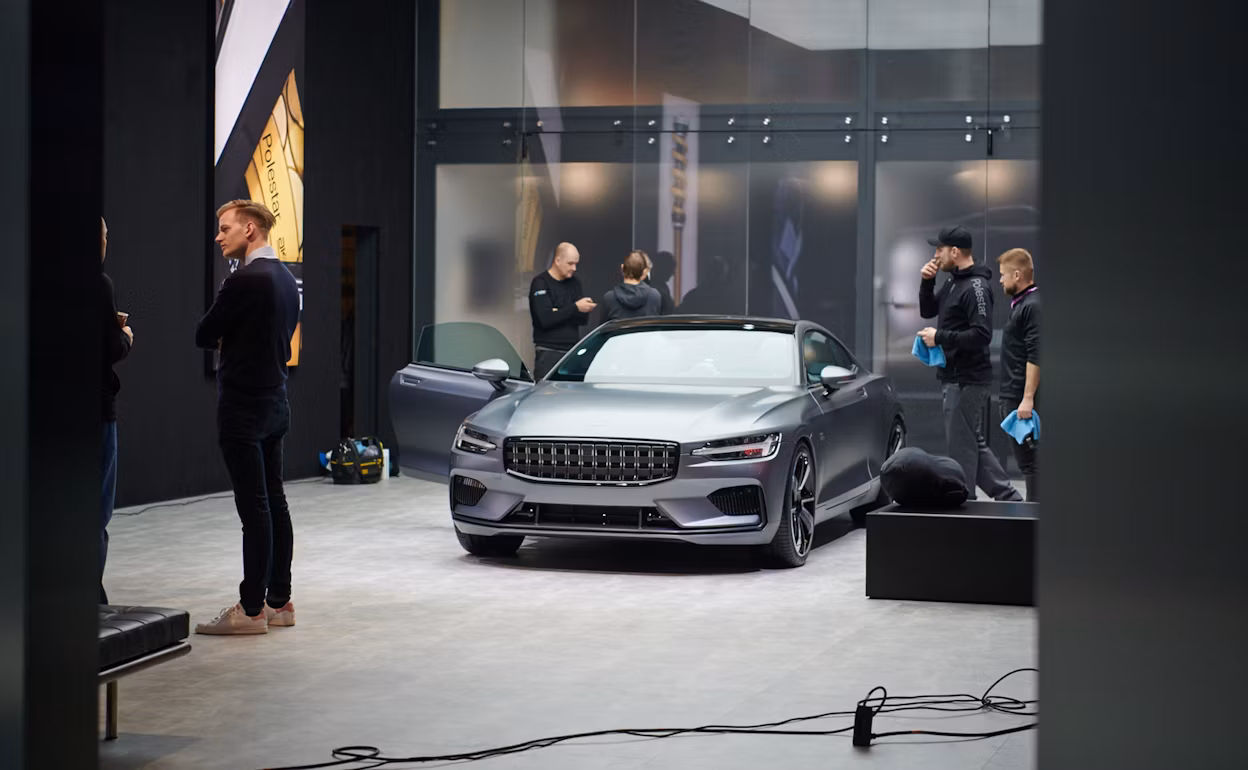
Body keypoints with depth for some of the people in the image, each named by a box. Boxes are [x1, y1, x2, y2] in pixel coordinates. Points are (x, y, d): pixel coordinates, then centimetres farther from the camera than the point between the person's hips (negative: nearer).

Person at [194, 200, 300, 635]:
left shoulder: (245, 281, -16)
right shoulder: (286, 280, 12)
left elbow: (204, 336, -10)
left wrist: (221, 337, 10)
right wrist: (231, 338, 7)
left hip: (243, 407, -9)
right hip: (274, 403, 9)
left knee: (254, 508, -7)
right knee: (274, 503, 12)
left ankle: (252, 609, -4)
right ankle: (279, 601, 18)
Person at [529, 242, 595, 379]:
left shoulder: (575, 282, 14)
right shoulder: (541, 283, -3)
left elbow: (584, 320, 7)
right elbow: (545, 319, -16)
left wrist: (558, 313, -10)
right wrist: (575, 308, -18)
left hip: (573, 351, 5)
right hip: (549, 352, -5)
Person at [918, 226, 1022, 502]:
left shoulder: (976, 287, -16)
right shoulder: (953, 282, 14)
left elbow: (981, 334, -24)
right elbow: (928, 311, 23)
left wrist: (940, 338, -18)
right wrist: (927, 283, 7)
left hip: (967, 381, -10)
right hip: (954, 377, 10)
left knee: (962, 447, -3)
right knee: (976, 445, 14)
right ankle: (1008, 497, 19)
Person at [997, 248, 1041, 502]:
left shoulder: (1033, 306, -14)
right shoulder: (1020, 304, 17)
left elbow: (1035, 357, -20)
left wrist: (1028, 398, -24)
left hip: (1022, 398, -10)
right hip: (1012, 396, 10)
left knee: (1029, 461, -8)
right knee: (1025, 460, 13)